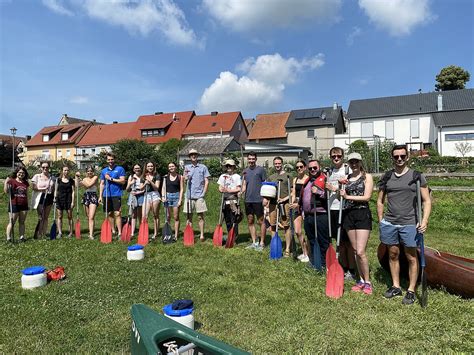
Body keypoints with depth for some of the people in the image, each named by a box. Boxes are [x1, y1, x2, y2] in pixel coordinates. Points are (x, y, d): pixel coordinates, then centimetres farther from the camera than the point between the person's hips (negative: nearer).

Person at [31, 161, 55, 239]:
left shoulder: (52, 178, 10)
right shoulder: (37, 176, 2)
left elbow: (54, 189, 12)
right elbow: (34, 188, -5)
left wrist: (55, 197, -1)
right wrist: (43, 189, -17)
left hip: (49, 198, 3)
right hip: (40, 198, -3)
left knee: (46, 217, 8)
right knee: (40, 218, -6)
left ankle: (44, 234, 15)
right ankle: (37, 235, 1)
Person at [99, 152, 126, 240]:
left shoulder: (120, 169, 1)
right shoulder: (104, 171, 14)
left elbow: (123, 181, -8)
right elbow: (102, 184, 14)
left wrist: (111, 179, -11)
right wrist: (100, 196, 8)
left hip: (116, 194, -5)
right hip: (106, 195, 5)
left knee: (117, 213, -10)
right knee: (109, 214, 10)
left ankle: (119, 233, -10)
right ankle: (112, 231, 21)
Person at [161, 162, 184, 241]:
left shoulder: (180, 177, 1)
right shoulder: (166, 177, 8)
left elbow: (181, 189, -2)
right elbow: (163, 187, 8)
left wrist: (180, 200, -9)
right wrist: (163, 196, -6)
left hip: (176, 196, -2)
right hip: (167, 196, 2)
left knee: (176, 217, -1)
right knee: (168, 216, 5)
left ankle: (176, 235, 4)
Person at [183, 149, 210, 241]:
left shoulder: (203, 167, 5)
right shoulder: (187, 167, 11)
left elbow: (206, 181, 3)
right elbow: (185, 181, 4)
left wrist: (203, 193, -6)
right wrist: (186, 177, -19)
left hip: (199, 195, -2)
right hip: (189, 195, 2)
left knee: (200, 216, 2)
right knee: (189, 216, 7)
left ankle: (202, 235, 8)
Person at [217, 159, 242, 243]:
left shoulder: (237, 176, 2)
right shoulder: (222, 176, 16)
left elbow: (239, 189, -6)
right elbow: (220, 188, 12)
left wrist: (228, 190, -14)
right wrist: (222, 189, -10)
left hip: (234, 201, -4)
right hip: (225, 201, 4)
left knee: (234, 220, -6)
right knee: (227, 220, 9)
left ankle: (234, 237, 1)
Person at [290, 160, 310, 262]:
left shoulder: (309, 179, -7)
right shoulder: (295, 180, 13)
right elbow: (294, 194, 12)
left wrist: (299, 204, -18)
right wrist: (292, 203, -4)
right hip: (297, 206, 6)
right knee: (297, 231, 5)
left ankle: (307, 254, 12)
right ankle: (304, 252, 22)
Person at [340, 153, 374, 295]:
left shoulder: (367, 177, -2)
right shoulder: (346, 178, 12)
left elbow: (367, 197, -11)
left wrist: (348, 196, -13)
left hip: (363, 214, -5)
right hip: (349, 214, 5)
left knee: (360, 251, -10)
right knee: (355, 250, 10)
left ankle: (367, 282, 7)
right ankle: (361, 280, 23)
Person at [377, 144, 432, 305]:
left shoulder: (416, 176, 0)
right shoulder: (387, 177, 8)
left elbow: (427, 200, -1)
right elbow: (380, 201, 14)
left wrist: (424, 221, -12)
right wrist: (381, 220, 7)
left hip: (409, 224, -3)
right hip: (389, 223, 3)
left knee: (411, 257, 4)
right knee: (393, 254, 12)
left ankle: (411, 291, 17)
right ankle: (396, 287, 26)